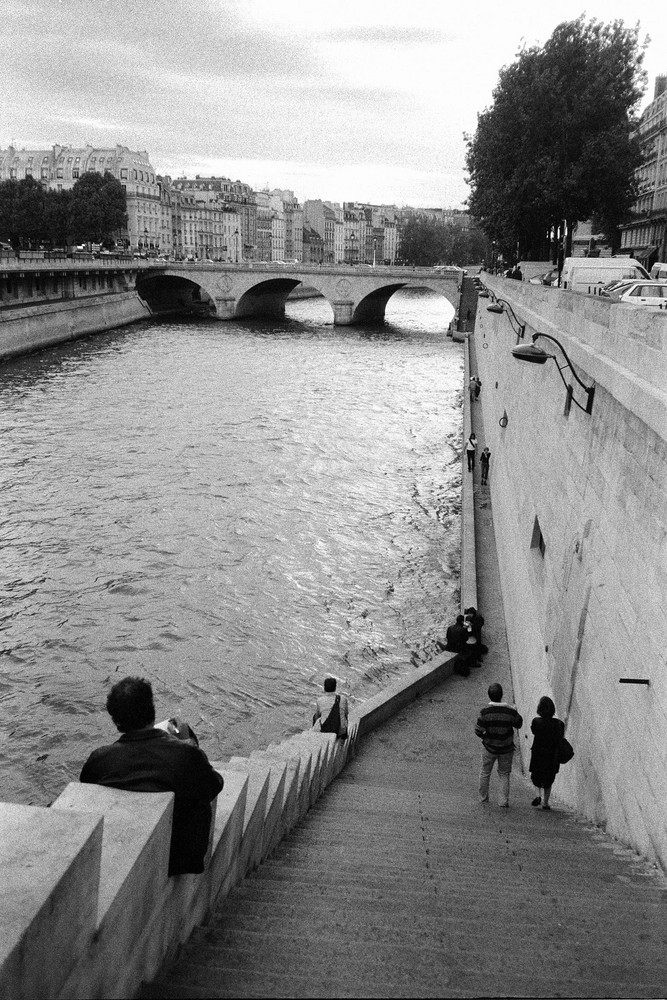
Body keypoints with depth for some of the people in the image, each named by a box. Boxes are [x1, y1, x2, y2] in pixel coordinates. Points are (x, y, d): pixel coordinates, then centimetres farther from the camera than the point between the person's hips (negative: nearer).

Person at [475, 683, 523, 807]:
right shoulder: (510, 711, -20)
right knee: (504, 774, 19)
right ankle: (503, 801, 18)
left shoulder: (485, 711, -21)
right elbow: (519, 725, -1)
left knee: (485, 772, 20)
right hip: (506, 749, 0)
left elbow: (478, 731, -16)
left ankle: (483, 798, 32)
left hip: (489, 747, 0)